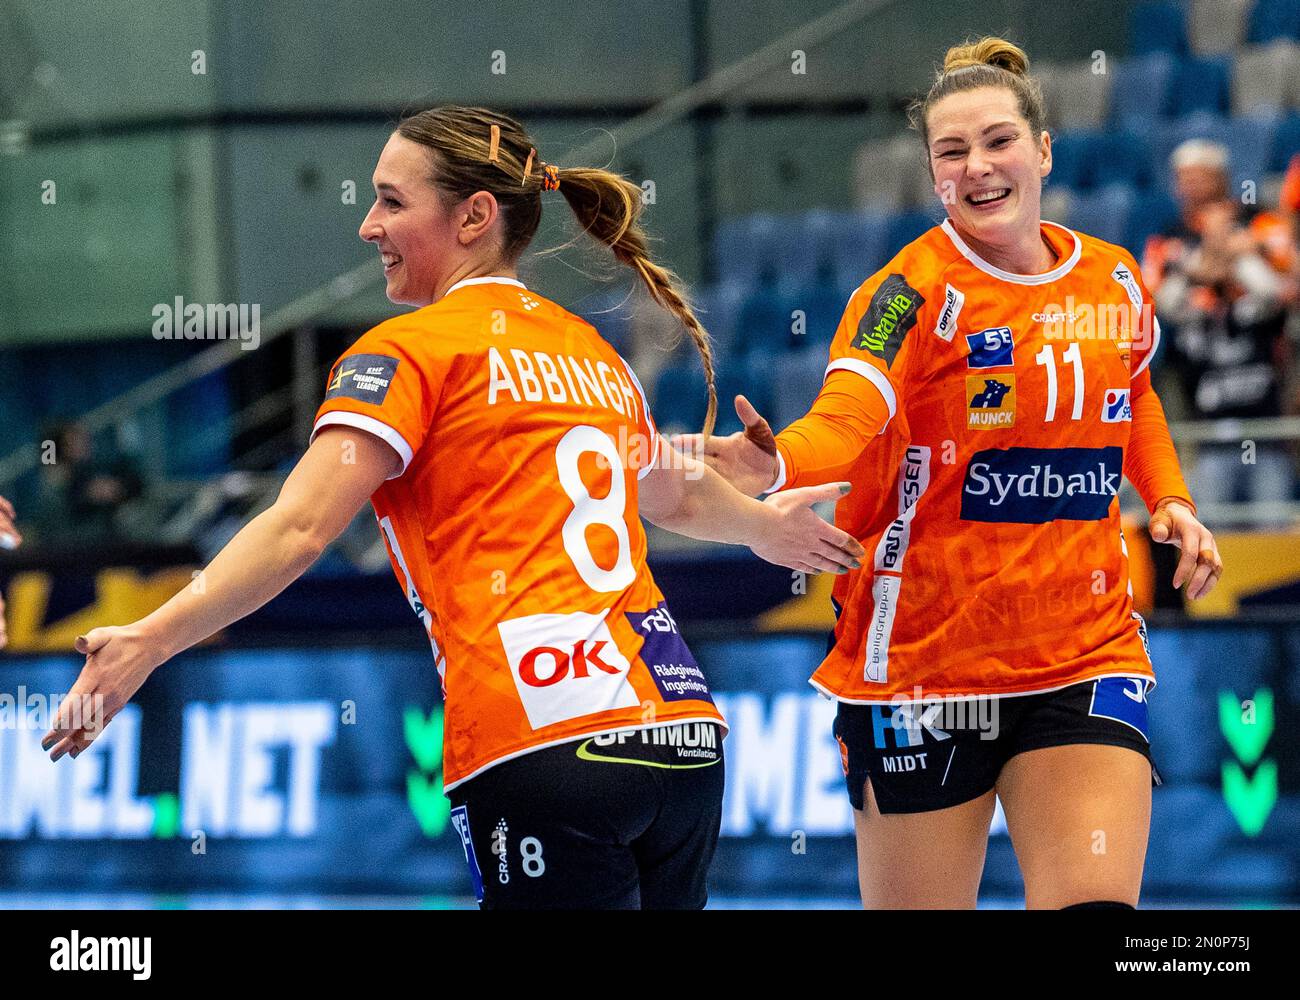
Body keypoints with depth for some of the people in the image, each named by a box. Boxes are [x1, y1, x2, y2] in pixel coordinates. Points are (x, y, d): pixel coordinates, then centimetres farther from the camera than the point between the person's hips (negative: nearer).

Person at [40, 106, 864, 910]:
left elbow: (299, 529, -12)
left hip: (547, 743, -7)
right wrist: (763, 524, 62)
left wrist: (148, 641, -17)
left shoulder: (410, 350, 0)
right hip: (685, 739, 7)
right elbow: (677, 497, 40)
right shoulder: (595, 353, 21)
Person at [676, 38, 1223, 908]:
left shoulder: (1116, 281, 5)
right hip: (921, 664, -3)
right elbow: (848, 419, -29)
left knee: (1098, 901, -14)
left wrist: (1170, 499, 9)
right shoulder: (914, 291, -11)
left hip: (1085, 660, 3)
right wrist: (777, 464, -51)